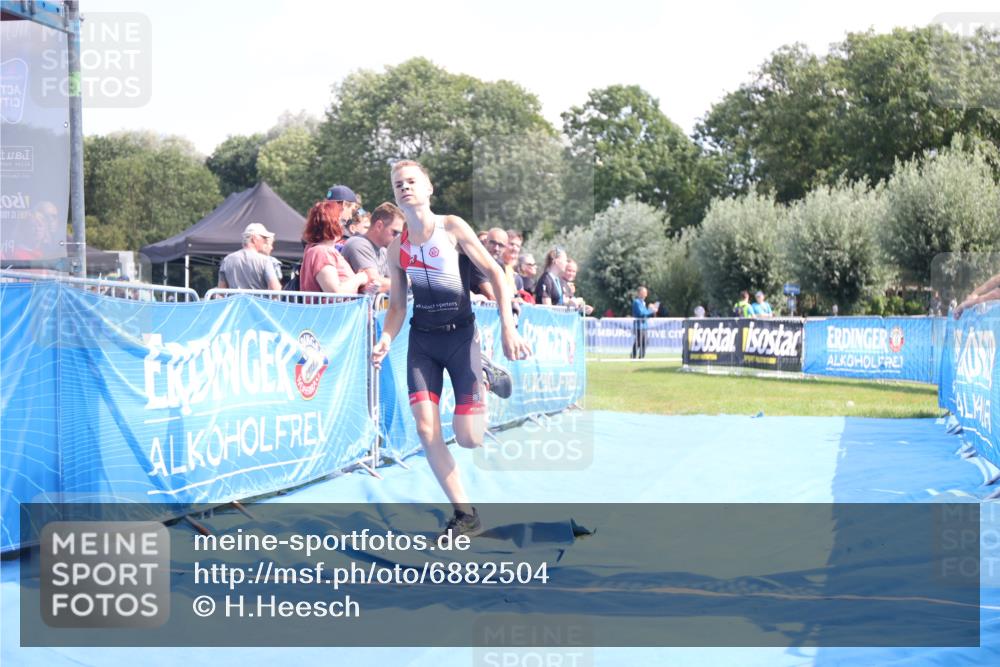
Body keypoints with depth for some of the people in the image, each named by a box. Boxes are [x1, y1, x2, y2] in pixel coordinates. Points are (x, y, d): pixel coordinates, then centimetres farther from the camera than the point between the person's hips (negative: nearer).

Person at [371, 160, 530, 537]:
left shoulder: (452, 227, -6)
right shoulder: (397, 247, 4)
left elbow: (494, 273, -7)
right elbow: (397, 306, 9)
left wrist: (508, 328, -17)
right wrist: (385, 340, -11)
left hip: (460, 335, -3)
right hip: (421, 339, 3)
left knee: (469, 439, -7)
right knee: (425, 428, -10)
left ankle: (485, 377, 26)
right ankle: (465, 514, 4)